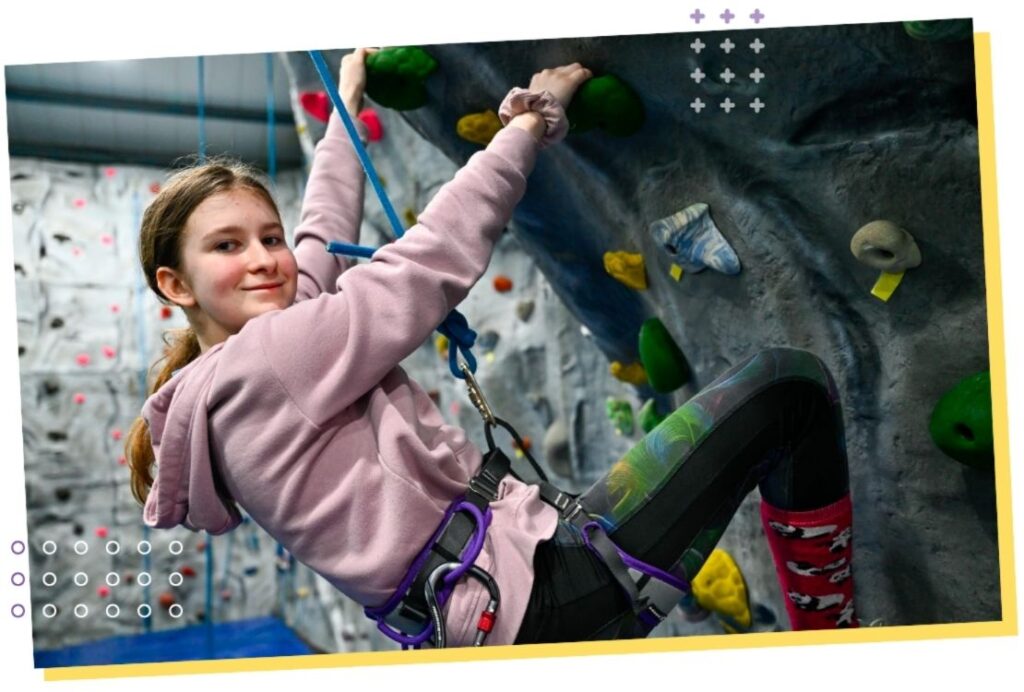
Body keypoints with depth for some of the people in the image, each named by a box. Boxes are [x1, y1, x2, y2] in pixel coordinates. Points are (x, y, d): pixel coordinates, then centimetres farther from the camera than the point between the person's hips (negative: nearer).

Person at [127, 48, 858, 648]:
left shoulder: (216, 391, 14)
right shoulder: (260, 360, -15)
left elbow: (324, 232, 25)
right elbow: (427, 264, -13)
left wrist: (347, 98, 36)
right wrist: (529, 124, -2)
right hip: (541, 596, -11)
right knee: (791, 386, -7)